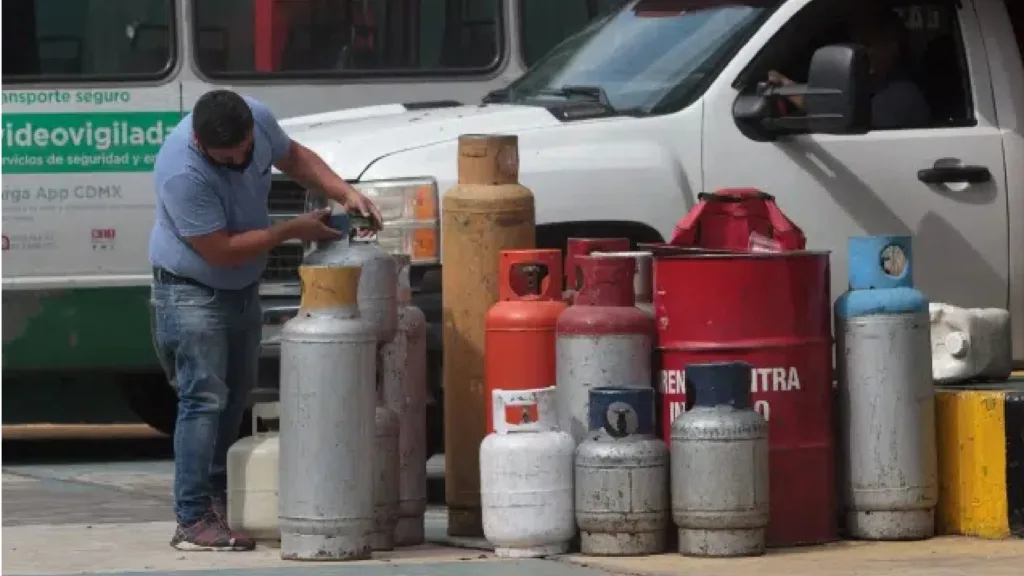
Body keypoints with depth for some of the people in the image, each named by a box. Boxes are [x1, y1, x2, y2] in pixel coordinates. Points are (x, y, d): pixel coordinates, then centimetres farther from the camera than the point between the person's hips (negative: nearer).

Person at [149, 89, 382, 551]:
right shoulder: (182, 174, -34)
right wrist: (293, 231, -23)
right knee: (204, 400, -13)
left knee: (235, 397, 15)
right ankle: (193, 521, -14)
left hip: (243, 287, 8)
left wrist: (345, 192, -7)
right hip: (193, 291, -8)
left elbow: (294, 157, 7)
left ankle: (220, 497, 26)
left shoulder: (258, 119, -14)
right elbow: (220, 250, -29)